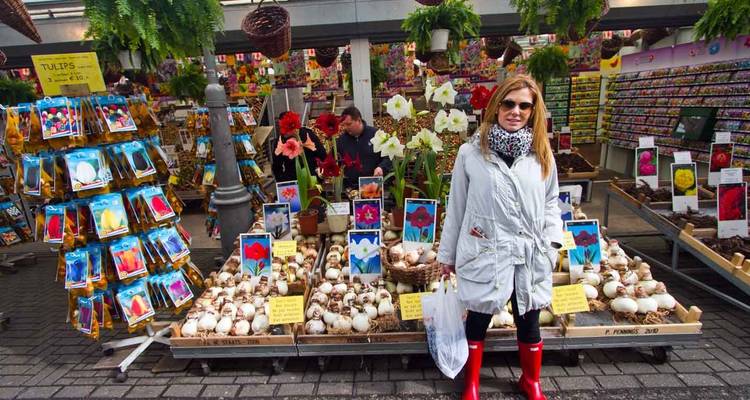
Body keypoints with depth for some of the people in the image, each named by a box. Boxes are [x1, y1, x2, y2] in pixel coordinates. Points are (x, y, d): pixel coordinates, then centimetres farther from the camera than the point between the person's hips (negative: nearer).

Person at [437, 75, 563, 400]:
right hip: (485, 254, -2)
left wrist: (553, 241, -1)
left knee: (529, 322, 17)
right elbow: (456, 207, -1)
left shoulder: (542, 154, 4)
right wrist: (447, 253, 2)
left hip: (529, 255, 3)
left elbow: (550, 203, 13)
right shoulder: (471, 153, -5)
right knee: (478, 320, 12)